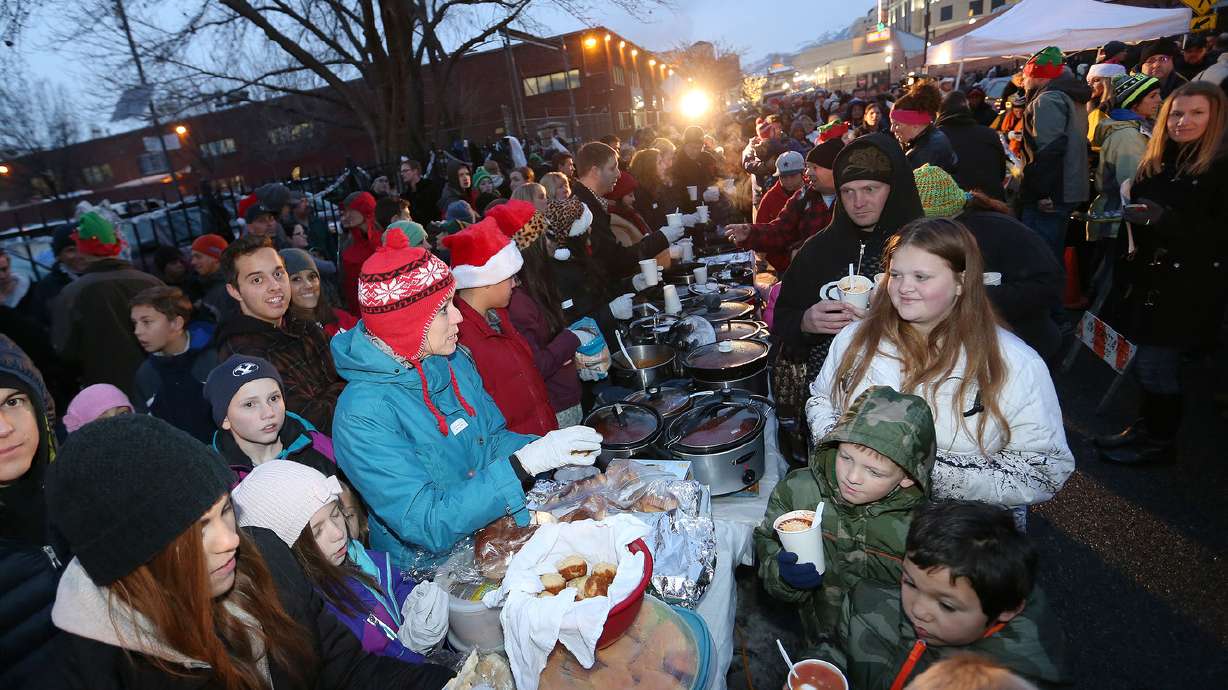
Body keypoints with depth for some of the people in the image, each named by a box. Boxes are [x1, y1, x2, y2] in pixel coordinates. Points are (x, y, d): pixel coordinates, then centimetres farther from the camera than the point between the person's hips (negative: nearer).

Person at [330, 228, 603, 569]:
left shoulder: (455, 361, -3)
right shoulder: (363, 415, -24)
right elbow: (428, 526, -26)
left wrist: (550, 448, -11)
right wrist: (526, 463, -31)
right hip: (433, 564, -6)